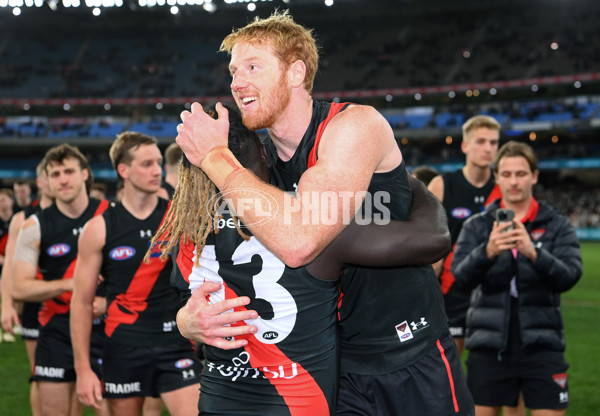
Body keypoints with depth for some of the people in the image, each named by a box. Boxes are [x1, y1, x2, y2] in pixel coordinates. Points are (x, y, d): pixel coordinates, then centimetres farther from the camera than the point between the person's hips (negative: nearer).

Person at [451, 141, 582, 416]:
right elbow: (461, 275, -10)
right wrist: (487, 252, -31)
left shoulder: (557, 225, 4)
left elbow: (569, 276, -11)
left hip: (541, 346, -1)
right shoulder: (477, 226, 6)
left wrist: (534, 253, -31)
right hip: (488, 345, 1)